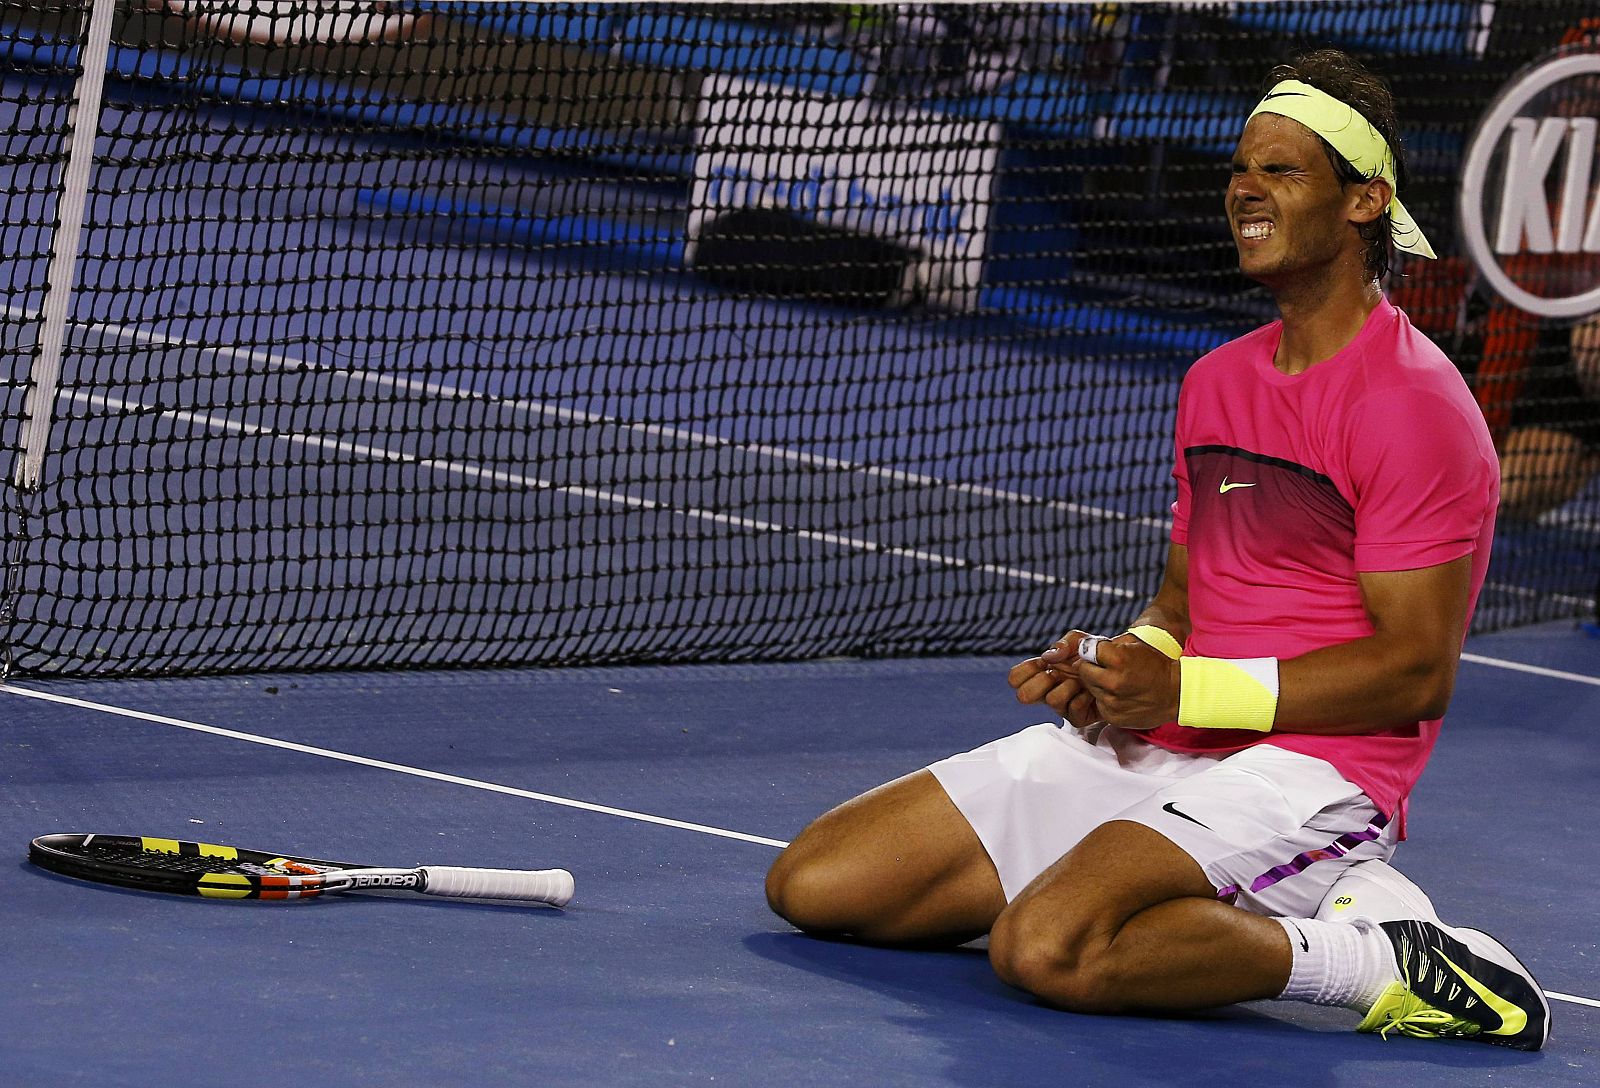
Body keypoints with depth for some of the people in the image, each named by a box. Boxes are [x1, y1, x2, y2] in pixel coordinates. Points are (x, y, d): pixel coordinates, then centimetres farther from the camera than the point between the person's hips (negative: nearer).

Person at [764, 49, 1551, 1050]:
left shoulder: (1414, 402, -10)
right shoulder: (1217, 382, 18)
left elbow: (1418, 671, -15)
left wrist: (1185, 689, -17)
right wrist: (1111, 671, 0)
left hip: (1307, 770, -10)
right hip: (1150, 745, 10)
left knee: (1047, 947, -35)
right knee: (812, 883, 1)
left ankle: (1383, 962, -16)